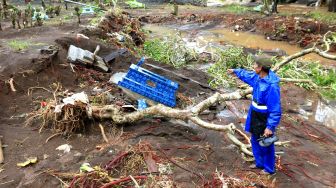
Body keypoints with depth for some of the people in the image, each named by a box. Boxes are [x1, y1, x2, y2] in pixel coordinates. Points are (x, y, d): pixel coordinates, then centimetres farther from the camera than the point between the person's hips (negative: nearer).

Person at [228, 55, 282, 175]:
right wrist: (235, 71, 35)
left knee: (266, 145, 10)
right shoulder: (257, 77, -4)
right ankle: (259, 163, 43)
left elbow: (275, 109, -27)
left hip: (265, 120, -9)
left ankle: (269, 168, 32)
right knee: (255, 141, 23)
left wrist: (270, 126, -27)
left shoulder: (272, 85, -31)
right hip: (255, 116, 9)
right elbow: (247, 75, 21)